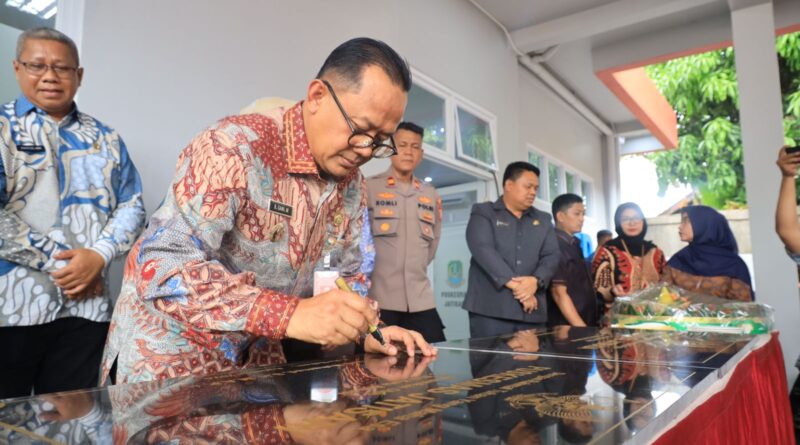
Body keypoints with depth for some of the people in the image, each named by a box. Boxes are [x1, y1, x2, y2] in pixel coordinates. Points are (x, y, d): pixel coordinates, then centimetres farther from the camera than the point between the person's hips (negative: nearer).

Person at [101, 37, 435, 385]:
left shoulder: (352, 185, -2)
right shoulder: (235, 147, -25)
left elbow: (344, 275, 8)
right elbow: (162, 269, -32)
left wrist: (364, 331, -11)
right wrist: (290, 314, -40)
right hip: (168, 354, -5)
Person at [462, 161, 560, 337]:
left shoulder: (543, 220, 20)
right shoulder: (483, 213, 4)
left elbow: (552, 255, 8)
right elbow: (483, 249, -11)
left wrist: (536, 280, -13)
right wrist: (514, 285, -18)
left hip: (532, 311, 5)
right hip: (490, 309, -4)